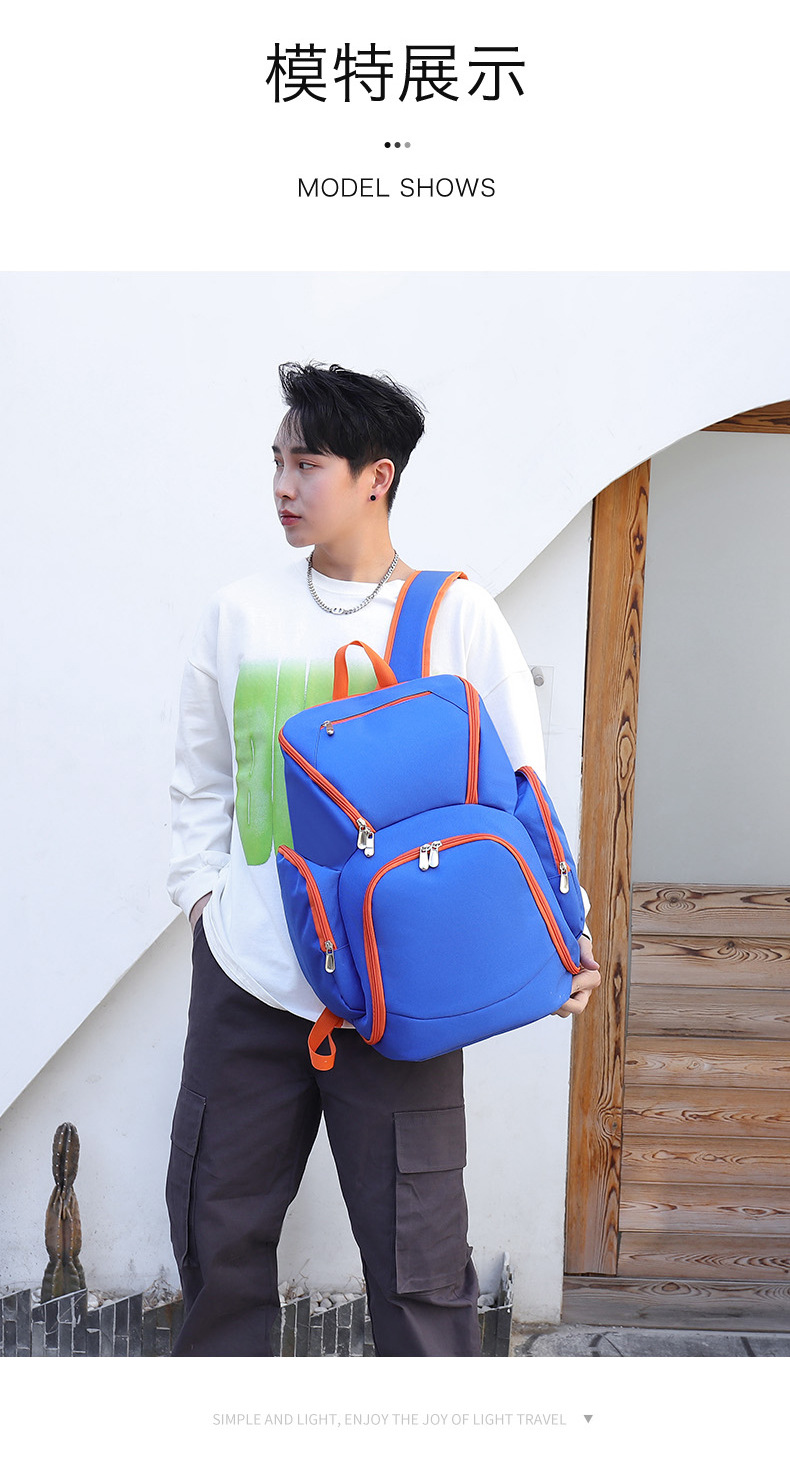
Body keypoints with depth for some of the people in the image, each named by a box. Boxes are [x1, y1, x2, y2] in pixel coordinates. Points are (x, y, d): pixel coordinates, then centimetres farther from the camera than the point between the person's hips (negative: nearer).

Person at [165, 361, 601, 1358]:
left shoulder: (456, 615, -1)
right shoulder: (240, 613, 7)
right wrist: (203, 894, 5)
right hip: (245, 977, 3)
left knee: (416, 1254, 3)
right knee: (218, 1230, 13)